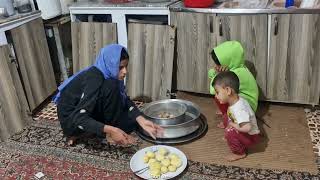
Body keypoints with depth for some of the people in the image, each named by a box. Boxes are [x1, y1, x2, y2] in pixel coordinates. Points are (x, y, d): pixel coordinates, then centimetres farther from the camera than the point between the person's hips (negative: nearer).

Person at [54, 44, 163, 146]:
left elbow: (125, 100, -4)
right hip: (71, 121, -9)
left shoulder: (108, 74, -6)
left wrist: (141, 120, -21)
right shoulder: (94, 79, -29)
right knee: (111, 86, -26)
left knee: (133, 118, 1)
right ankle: (110, 134, -10)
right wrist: (110, 130, -43)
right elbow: (78, 118, -34)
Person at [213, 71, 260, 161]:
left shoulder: (239, 109, -34)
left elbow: (247, 128, -43)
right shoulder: (237, 100, -7)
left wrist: (232, 125, -28)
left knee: (229, 132, -27)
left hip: (251, 137, -9)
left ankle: (240, 153, -2)